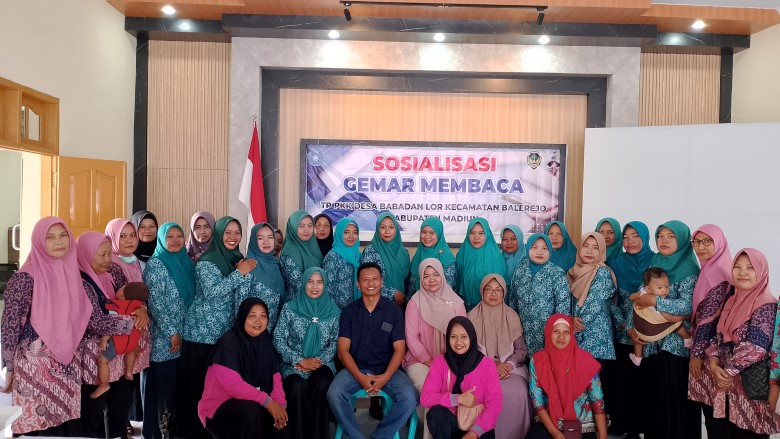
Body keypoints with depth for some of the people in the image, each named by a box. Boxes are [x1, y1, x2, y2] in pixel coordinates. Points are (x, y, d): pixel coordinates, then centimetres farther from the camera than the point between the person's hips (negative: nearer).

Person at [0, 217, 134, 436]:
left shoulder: (78, 278, 6)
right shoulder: (25, 278, -7)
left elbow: (96, 321, 4)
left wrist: (130, 321, -3)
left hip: (70, 368, 4)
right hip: (35, 369, -4)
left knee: (71, 426, 9)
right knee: (43, 427, 0)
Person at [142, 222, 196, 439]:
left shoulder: (186, 262, 10)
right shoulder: (155, 264, -8)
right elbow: (154, 303, -14)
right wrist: (172, 332, -15)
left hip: (183, 335, 6)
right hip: (162, 338, -6)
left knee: (176, 383, 10)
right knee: (159, 384, 2)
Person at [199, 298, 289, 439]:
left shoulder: (266, 342, 3)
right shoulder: (228, 341, -18)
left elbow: (275, 377, -3)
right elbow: (232, 383, -27)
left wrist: (280, 404, -21)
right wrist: (267, 401, -28)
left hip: (257, 403, 7)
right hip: (221, 405, -6)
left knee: (287, 417, -10)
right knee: (252, 412, -34)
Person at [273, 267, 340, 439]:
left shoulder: (333, 310, 5)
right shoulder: (289, 308, 2)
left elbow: (335, 342, 3)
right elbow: (278, 340, -2)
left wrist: (318, 360, -13)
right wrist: (300, 360, -13)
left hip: (322, 363, 1)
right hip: (294, 364, -1)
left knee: (322, 384, -32)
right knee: (297, 386, -33)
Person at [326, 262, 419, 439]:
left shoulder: (394, 311, 2)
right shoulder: (349, 311, 3)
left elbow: (399, 348, -1)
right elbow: (343, 350, -2)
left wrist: (385, 377, -17)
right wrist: (360, 377, -17)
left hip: (387, 370, 0)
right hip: (355, 368, 0)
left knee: (410, 397, -26)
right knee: (334, 394, -28)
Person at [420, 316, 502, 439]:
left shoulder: (487, 364, -5)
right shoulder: (440, 362, -2)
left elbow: (494, 404, -8)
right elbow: (425, 397, -9)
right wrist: (458, 399, -19)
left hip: (477, 423, -1)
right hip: (450, 421, 2)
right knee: (436, 413, -30)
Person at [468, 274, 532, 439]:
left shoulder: (512, 316, 7)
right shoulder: (473, 316, 1)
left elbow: (521, 349, 7)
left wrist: (509, 365, -12)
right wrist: (493, 365, -13)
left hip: (510, 367, 2)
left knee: (518, 392, -27)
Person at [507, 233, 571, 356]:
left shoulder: (558, 274, -5)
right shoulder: (519, 271, 5)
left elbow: (564, 305, -8)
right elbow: (512, 301, 11)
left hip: (548, 334, -3)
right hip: (525, 334, 3)